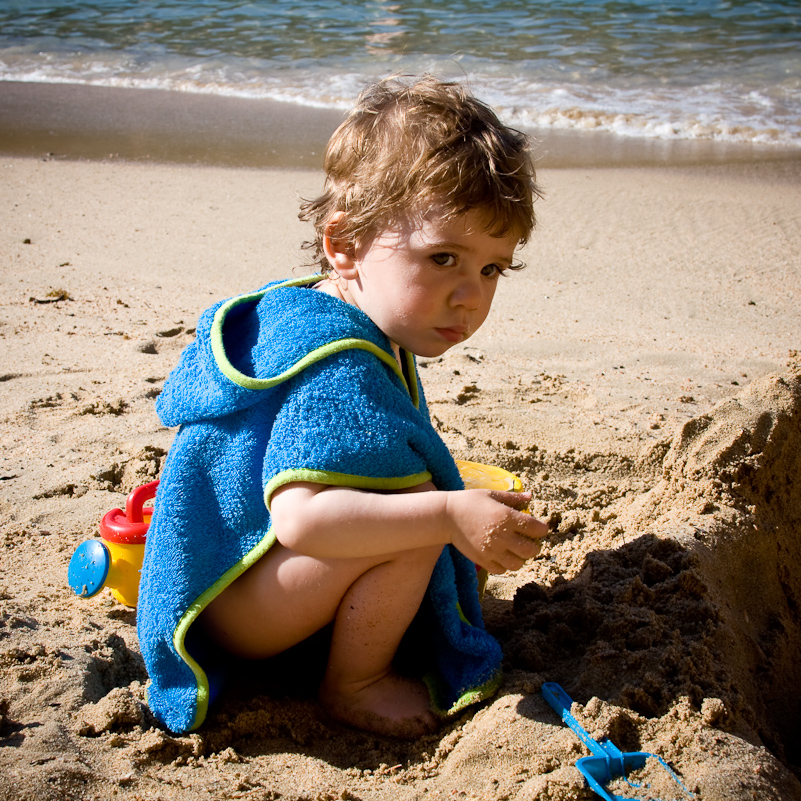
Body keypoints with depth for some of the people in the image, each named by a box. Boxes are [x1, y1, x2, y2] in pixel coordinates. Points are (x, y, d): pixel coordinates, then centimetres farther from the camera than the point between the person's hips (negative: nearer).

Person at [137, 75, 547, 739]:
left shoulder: (306, 313, 2)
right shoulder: (341, 369, -31)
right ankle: (354, 685, -10)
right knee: (417, 506, -30)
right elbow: (298, 515, -43)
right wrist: (447, 516, -45)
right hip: (229, 607, -11)